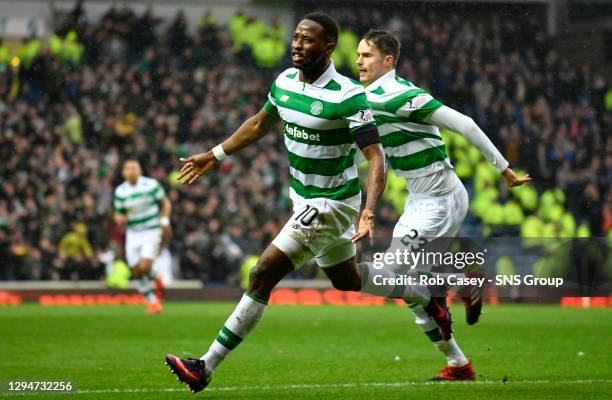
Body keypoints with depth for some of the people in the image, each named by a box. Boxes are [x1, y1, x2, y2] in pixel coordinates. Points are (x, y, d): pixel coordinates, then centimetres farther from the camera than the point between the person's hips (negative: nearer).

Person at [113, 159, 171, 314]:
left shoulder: (151, 184, -7)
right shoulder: (120, 191, 0)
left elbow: (165, 203, 4)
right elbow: (118, 213, 9)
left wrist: (165, 221, -10)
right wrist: (119, 218, -15)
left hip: (151, 232, -3)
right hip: (133, 233, 3)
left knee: (145, 268, -20)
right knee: (137, 272, 0)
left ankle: (155, 280, 16)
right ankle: (153, 301, 20)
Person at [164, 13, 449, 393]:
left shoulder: (348, 97, -24)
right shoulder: (284, 82, -1)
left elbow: (376, 158, -26)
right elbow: (260, 124, 19)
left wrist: (368, 214, -38)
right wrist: (214, 156, 20)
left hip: (331, 204, -9)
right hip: (305, 199, 9)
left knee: (263, 275, -14)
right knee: (347, 280, 24)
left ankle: (206, 368, -10)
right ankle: (427, 294, 43)